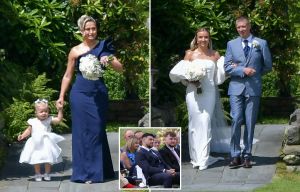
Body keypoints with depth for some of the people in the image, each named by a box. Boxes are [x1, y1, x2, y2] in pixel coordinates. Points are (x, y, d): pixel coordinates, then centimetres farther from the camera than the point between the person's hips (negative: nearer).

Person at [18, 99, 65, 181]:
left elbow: (59, 119, -12)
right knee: (36, 160, 4)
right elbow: (28, 130, 10)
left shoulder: (49, 120, -2)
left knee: (48, 159, 3)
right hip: (36, 145, 1)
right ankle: (37, 174, 18)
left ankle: (47, 174, 18)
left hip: (47, 145, -1)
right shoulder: (33, 122, 1)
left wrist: (60, 110, -19)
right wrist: (22, 136, -2)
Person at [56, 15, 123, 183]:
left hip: (99, 94, 1)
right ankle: (84, 172, 4)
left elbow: (120, 68, 1)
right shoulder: (75, 51, 1)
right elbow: (68, 76, 8)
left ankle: (99, 171, 13)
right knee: (82, 131, 0)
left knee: (98, 131, 5)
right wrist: (61, 96, 3)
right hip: (80, 94, -1)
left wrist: (110, 61, -18)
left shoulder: (104, 47, 3)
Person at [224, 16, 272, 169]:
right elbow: (227, 67, 4)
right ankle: (235, 155, -2)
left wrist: (248, 71, 2)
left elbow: (268, 66, 8)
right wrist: (243, 70, -11)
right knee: (236, 121, -9)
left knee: (250, 123, 1)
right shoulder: (231, 44, 10)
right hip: (236, 88, 0)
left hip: (253, 88, 0)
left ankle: (247, 156, 8)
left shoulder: (261, 43, 7)